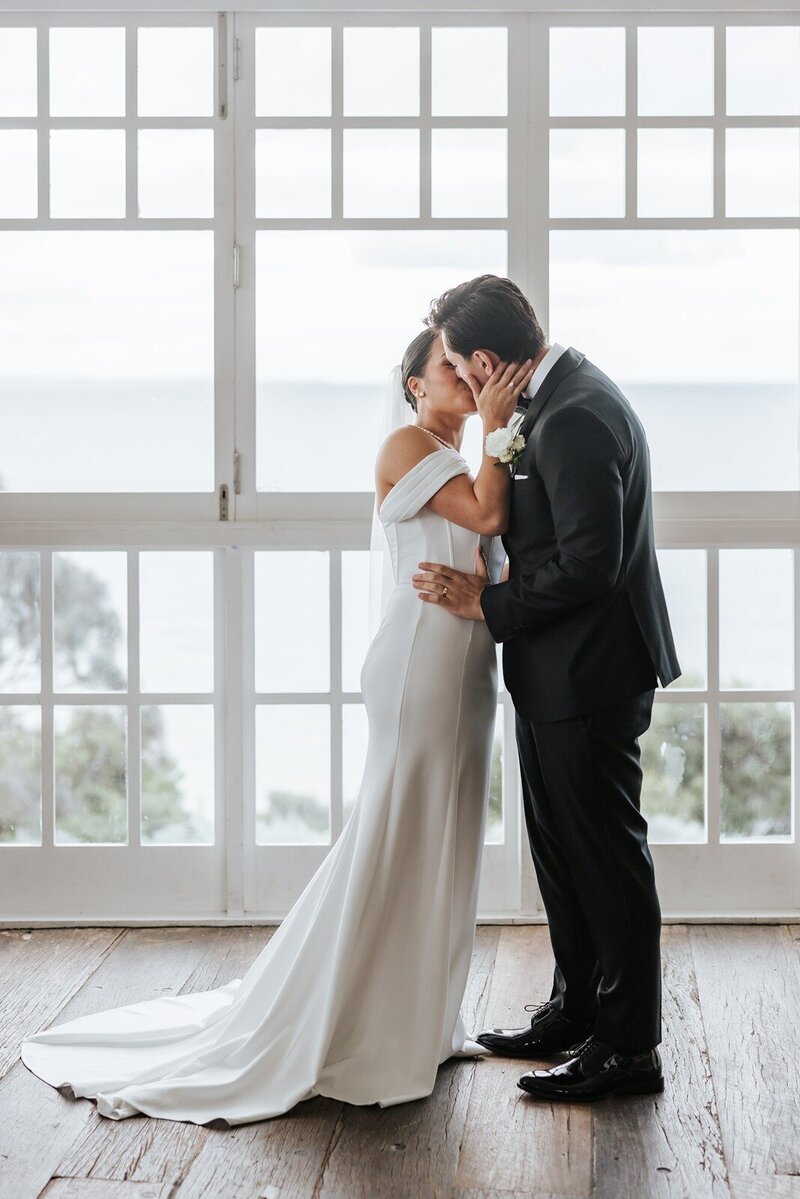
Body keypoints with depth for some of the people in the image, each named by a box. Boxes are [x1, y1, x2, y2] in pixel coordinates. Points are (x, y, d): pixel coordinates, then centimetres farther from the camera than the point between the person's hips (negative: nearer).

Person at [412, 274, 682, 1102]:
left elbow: (589, 566, -25)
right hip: (558, 671, 10)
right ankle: (576, 1010, 32)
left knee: (606, 859, -1)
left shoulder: (574, 419, -23)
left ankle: (629, 1047, 9)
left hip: (586, 676, -10)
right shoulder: (560, 398, 10)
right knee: (562, 849, 19)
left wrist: (487, 604, -16)